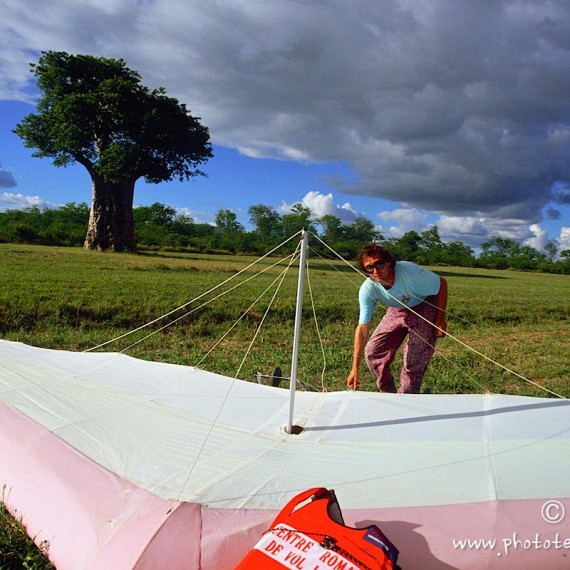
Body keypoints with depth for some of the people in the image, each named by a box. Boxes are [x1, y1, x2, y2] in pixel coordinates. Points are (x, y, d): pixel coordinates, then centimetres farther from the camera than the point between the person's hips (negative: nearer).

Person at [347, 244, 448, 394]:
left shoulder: (410, 272, -37)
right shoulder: (367, 289, -25)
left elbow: (442, 284, -19)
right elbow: (363, 327, -23)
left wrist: (441, 320, -17)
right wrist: (355, 367, -26)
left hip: (425, 308, -4)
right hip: (397, 310, 4)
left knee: (414, 360, -10)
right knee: (372, 351, -2)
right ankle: (387, 391, 22)